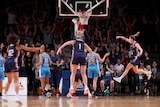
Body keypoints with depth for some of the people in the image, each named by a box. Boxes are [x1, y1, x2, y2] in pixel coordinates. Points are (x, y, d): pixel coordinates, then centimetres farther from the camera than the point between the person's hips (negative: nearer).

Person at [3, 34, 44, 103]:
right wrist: (40, 48, 14)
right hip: (13, 62, -6)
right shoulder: (18, 46, 3)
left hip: (7, 62, 6)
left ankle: (4, 96, 21)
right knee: (16, 81, -10)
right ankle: (17, 97, -23)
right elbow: (31, 49, 4)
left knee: (9, 81, 21)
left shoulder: (9, 46, 18)